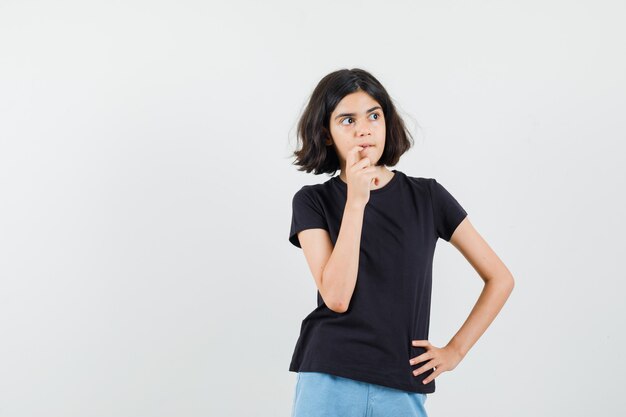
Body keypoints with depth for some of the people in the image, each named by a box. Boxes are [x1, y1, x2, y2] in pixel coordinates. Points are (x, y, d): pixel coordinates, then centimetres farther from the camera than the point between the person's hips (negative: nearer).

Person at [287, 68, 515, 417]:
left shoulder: (427, 197, 3)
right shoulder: (312, 202, 1)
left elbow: (500, 278, 8)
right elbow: (336, 297, -12)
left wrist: (455, 351, 3)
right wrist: (355, 202, -14)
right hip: (330, 383, 0)